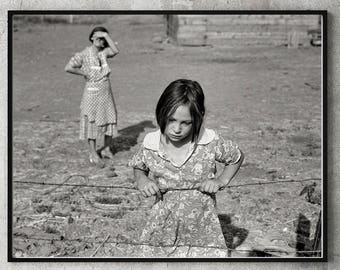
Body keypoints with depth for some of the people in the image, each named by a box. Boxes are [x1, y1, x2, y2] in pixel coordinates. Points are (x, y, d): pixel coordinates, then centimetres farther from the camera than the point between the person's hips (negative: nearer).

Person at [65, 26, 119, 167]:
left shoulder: (104, 52, 4)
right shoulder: (84, 54, -9)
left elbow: (115, 51, -16)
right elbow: (68, 68, -16)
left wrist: (106, 35, -15)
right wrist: (84, 73, -11)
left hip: (106, 91, 5)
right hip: (92, 91, -5)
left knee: (110, 120, 11)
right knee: (92, 123, 1)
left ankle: (106, 148, 28)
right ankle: (93, 155, 8)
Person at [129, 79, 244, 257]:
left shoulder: (211, 142, -13)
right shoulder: (150, 145, -8)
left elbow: (237, 157, 6)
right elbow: (138, 167, 13)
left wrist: (221, 181, -8)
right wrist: (141, 180, -8)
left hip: (202, 232, -1)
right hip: (163, 230, 2)